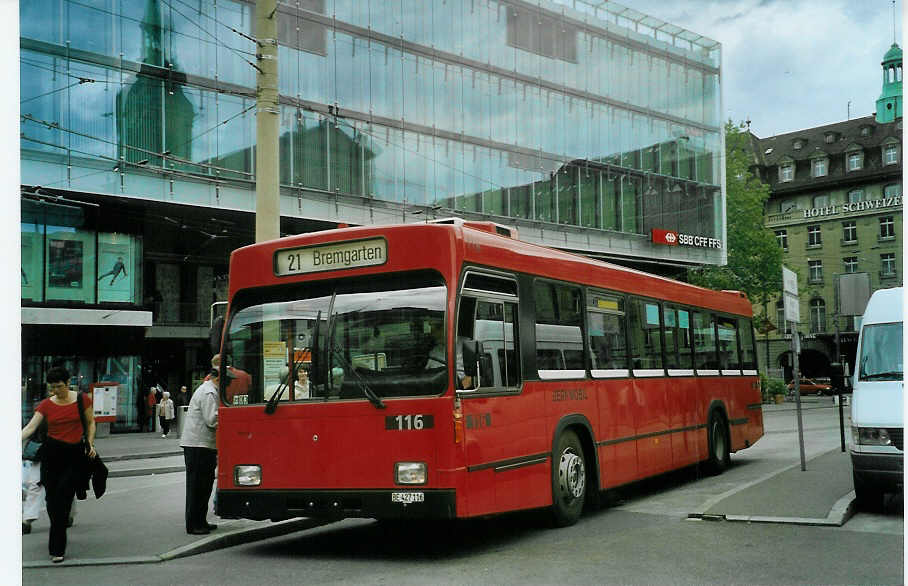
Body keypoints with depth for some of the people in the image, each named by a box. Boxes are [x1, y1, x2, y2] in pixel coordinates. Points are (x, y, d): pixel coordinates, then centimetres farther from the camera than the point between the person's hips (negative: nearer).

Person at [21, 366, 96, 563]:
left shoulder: (82, 400, 0)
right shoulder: (46, 405, 1)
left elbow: (91, 423, 11)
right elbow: (31, 427, -7)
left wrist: (90, 443, -2)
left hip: (75, 454, -2)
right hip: (52, 452, 2)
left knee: (63, 499, -10)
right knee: (52, 498, 5)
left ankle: (57, 549, -7)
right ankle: (58, 541, 27)